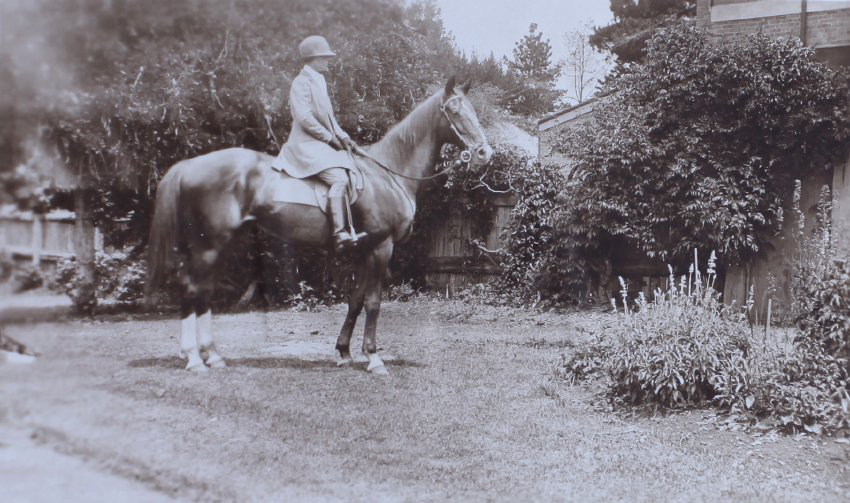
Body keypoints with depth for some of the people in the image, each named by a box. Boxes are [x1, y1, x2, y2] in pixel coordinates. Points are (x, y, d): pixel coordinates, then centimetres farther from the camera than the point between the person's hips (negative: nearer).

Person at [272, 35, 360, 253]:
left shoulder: (319, 82, 21)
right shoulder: (301, 82, -9)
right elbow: (304, 118, -19)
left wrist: (343, 137, 10)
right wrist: (330, 138, -14)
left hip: (323, 142, 11)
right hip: (307, 143, -11)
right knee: (339, 178, -27)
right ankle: (339, 234, -35)